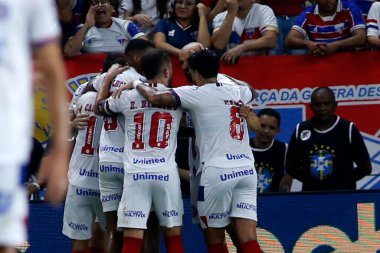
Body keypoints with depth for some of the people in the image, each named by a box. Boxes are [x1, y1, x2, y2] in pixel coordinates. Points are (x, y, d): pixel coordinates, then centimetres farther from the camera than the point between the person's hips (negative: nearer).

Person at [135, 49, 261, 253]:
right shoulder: (237, 92, 15)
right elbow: (252, 92, 41)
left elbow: (155, 97, -15)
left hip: (217, 172, -5)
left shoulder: (196, 94, -3)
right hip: (246, 169, 5)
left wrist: (137, 84, 6)